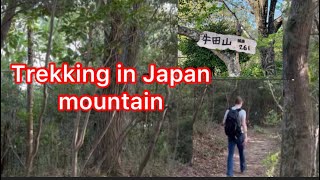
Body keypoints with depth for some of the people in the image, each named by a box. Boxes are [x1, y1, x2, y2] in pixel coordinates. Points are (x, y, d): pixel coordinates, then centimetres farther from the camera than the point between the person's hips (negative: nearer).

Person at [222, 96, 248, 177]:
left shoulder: (228, 111, 0)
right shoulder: (242, 111, -10)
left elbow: (223, 123, 1)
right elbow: (244, 124, -19)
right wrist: (246, 137, -20)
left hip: (230, 135, 2)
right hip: (239, 135, -2)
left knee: (230, 154, 2)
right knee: (241, 152, 21)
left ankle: (229, 173, -6)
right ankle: (243, 168, 41)